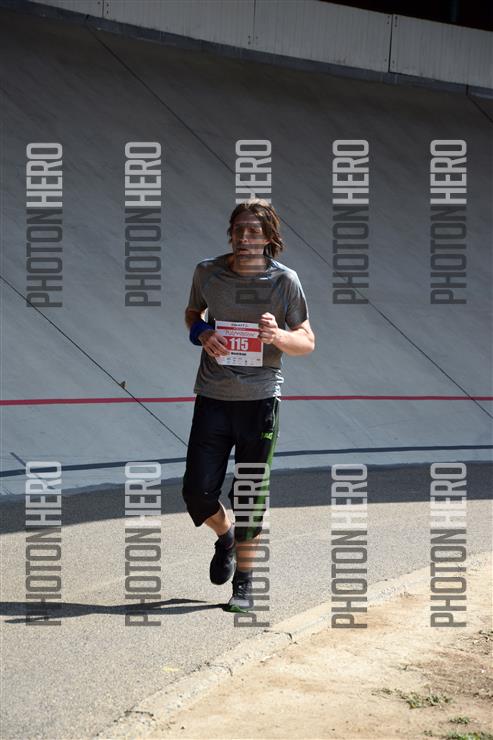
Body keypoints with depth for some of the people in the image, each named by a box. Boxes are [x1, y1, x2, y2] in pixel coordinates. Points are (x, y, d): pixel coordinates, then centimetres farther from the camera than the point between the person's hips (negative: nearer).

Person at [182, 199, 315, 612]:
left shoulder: (284, 281, -5)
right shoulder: (208, 272, 2)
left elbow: (308, 342, 0)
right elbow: (192, 312, 20)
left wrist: (277, 336, -21)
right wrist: (202, 334, -3)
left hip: (260, 397, -2)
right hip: (212, 396, 2)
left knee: (250, 497, 1)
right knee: (197, 492, -1)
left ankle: (244, 582, 16)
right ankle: (225, 535, 33)